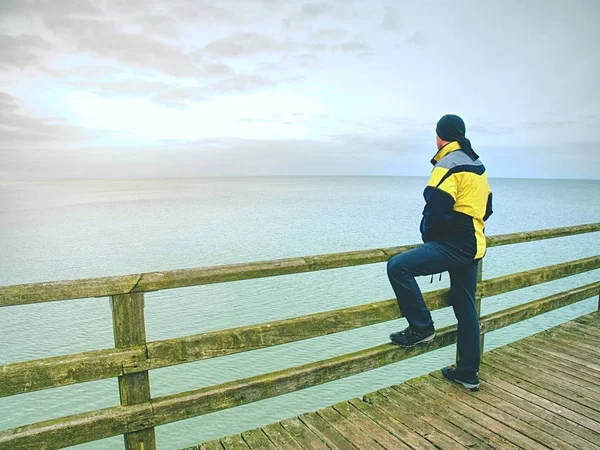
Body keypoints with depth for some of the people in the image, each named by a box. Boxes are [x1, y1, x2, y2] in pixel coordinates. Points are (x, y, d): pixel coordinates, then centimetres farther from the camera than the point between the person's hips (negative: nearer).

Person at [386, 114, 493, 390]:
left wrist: (427, 236, -3)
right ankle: (468, 373, 25)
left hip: (453, 245, -10)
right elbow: (485, 208, 23)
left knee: (398, 266, -14)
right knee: (466, 308, 14)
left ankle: (421, 327, -4)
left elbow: (436, 210, -21)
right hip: (474, 246, 10)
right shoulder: (477, 165, 17)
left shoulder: (448, 165, -12)